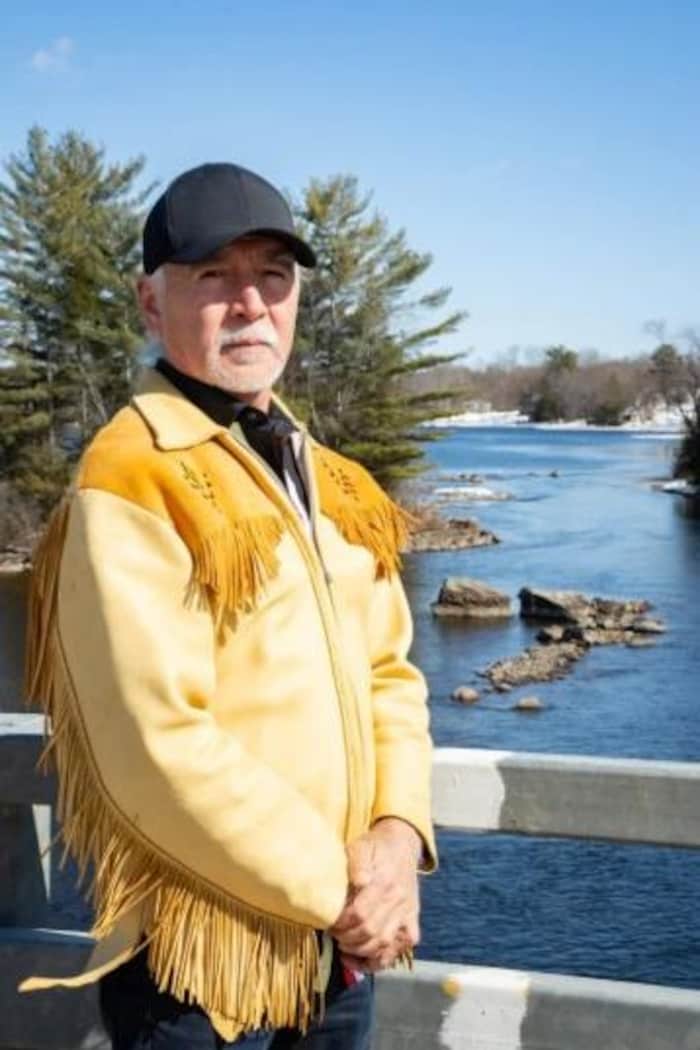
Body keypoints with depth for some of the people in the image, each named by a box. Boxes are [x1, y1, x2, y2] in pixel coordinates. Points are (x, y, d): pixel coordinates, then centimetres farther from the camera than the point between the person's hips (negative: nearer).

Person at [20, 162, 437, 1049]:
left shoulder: (330, 481, 7)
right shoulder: (129, 484, -17)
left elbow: (388, 669, 9)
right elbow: (160, 751, -22)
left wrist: (397, 833, -6)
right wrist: (334, 889, -15)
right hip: (205, 949, -7)